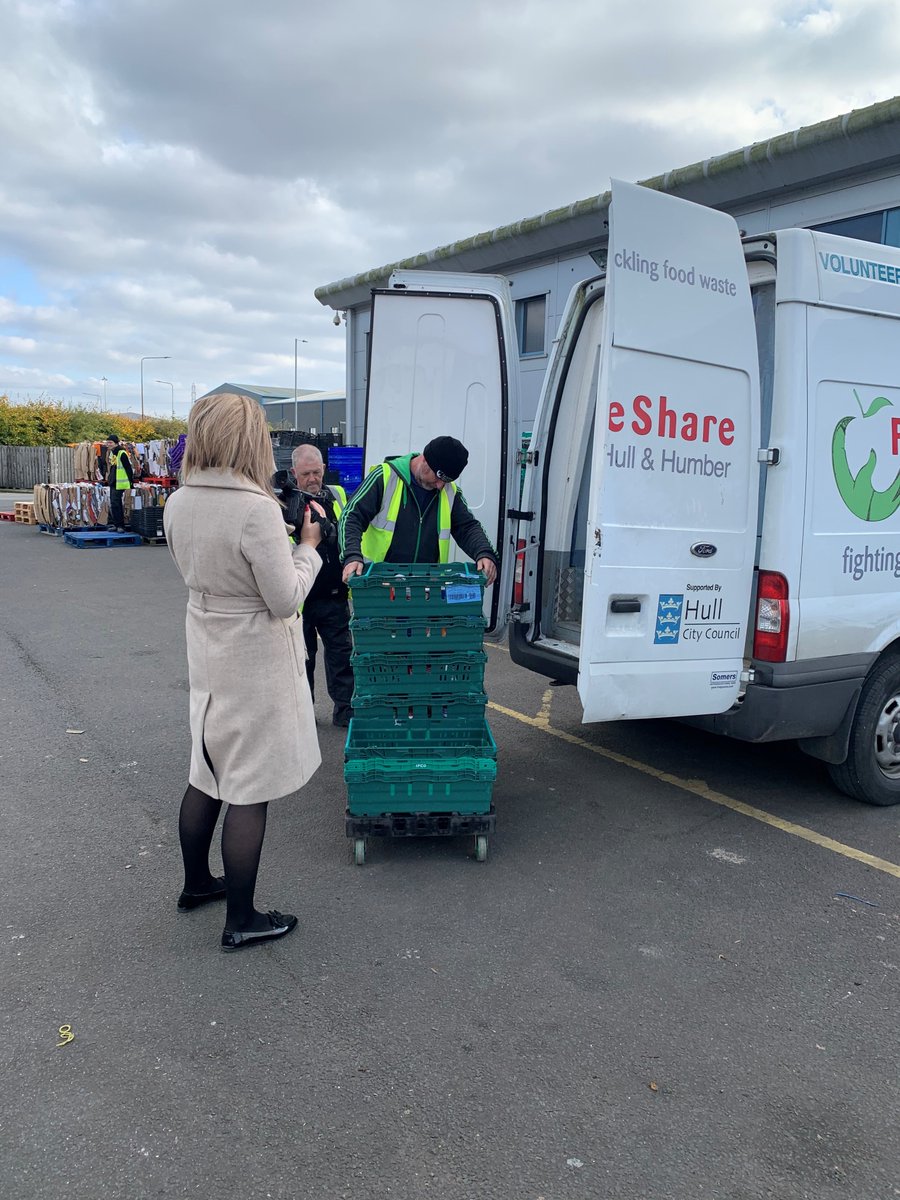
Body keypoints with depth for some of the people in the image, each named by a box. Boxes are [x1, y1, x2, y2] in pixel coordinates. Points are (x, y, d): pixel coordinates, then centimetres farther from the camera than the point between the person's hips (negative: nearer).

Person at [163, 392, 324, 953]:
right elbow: (286, 599, -20)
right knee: (251, 792, 4)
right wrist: (306, 546, -6)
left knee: (208, 774, 22)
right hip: (256, 660, -8)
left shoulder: (178, 504, 0)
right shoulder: (257, 510, -24)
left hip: (208, 650, 8)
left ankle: (197, 883, 41)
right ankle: (242, 920, 17)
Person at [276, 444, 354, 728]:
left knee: (341, 652, 10)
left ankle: (345, 708, 21)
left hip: (333, 595, 3)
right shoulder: (282, 501, -8)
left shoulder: (338, 497, 4)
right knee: (300, 655, 13)